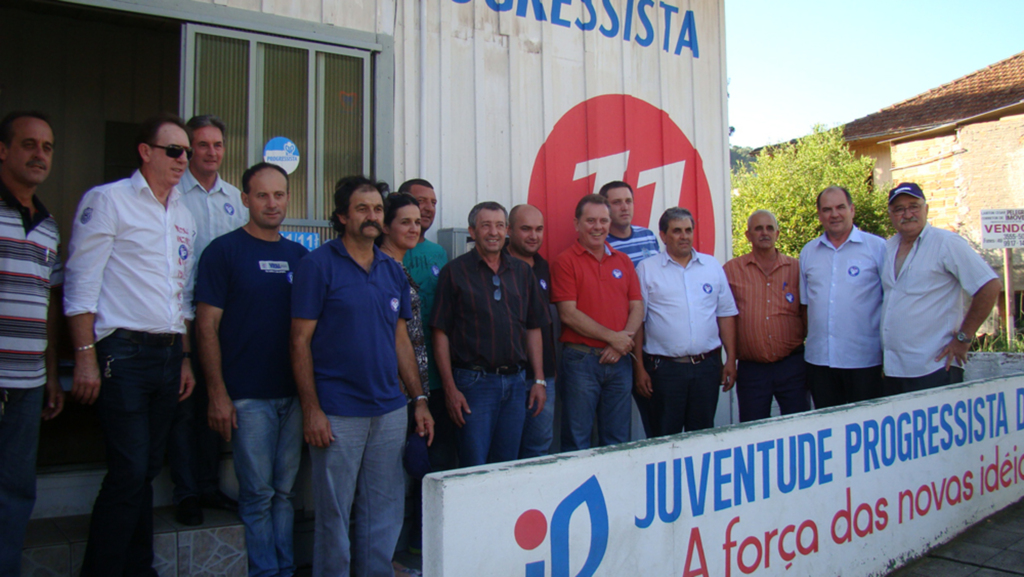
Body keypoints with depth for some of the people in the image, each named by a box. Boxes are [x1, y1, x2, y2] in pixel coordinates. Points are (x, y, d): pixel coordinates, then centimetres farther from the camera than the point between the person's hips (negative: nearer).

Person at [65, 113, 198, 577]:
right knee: (129, 472, -8)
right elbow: (81, 284, -7)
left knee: (146, 470, 12)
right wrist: (85, 358, -13)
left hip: (168, 355, 6)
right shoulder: (107, 200, -2)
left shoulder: (183, 216, 18)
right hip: (124, 352, -6)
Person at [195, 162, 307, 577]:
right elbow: (207, 326, -6)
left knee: (285, 491, 13)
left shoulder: (299, 255, 11)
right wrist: (218, 394, -11)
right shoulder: (224, 251, -3)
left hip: (295, 393, 4)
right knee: (258, 493, 2)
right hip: (248, 396, -4)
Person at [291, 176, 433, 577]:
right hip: (337, 414, -5)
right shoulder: (318, 265, -5)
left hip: (389, 410, 5)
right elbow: (301, 341, -7)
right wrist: (311, 409, -13)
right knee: (334, 515, 5)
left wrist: (419, 399, 9)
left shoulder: (393, 270, 11)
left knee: (385, 513, 13)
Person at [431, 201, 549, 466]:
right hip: (474, 382, -4)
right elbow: (441, 334, -5)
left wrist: (539, 380, 8)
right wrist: (450, 389, -11)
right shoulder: (455, 272, -2)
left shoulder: (522, 271, 11)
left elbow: (533, 328, 14)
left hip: (515, 382, 4)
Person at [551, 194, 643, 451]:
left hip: (619, 361, 5)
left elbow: (637, 307, 9)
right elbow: (569, 314, -10)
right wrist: (612, 337, -11)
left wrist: (623, 342, -9)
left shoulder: (623, 261, 13)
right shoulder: (565, 261, -3)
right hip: (581, 360, -4)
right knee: (577, 441, 2)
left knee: (618, 440, 12)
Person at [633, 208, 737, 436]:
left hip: (707, 365, 3)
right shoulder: (646, 269, 1)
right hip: (664, 367, -3)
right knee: (665, 437, 4)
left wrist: (731, 359, 5)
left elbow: (726, 314, 11)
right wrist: (639, 367, -4)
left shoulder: (712, 266, 11)